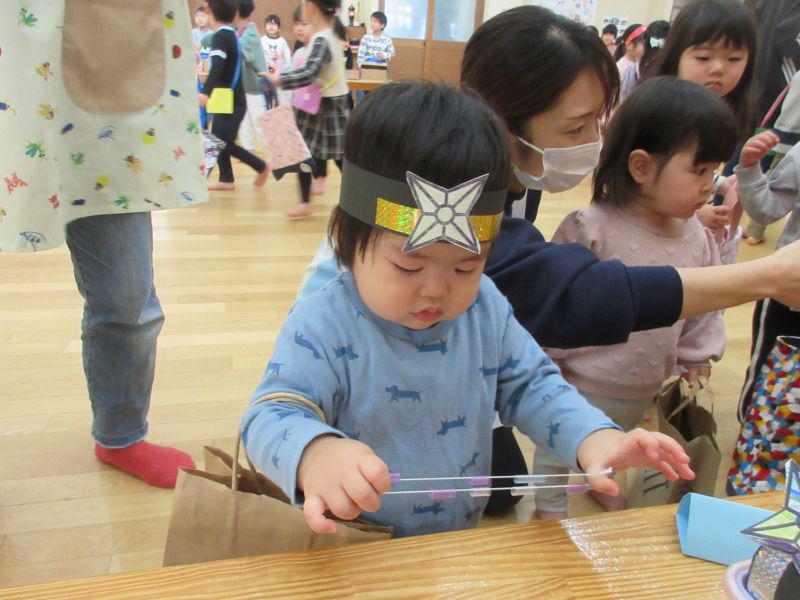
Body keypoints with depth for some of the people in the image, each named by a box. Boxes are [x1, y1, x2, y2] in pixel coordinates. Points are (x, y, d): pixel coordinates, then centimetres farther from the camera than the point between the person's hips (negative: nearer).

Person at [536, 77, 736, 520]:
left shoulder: (698, 239, -8)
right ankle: (550, 509, 44)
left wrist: (696, 357, 12)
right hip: (580, 384, -5)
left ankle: (602, 485, 60)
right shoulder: (590, 230, -27)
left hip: (643, 389, 6)